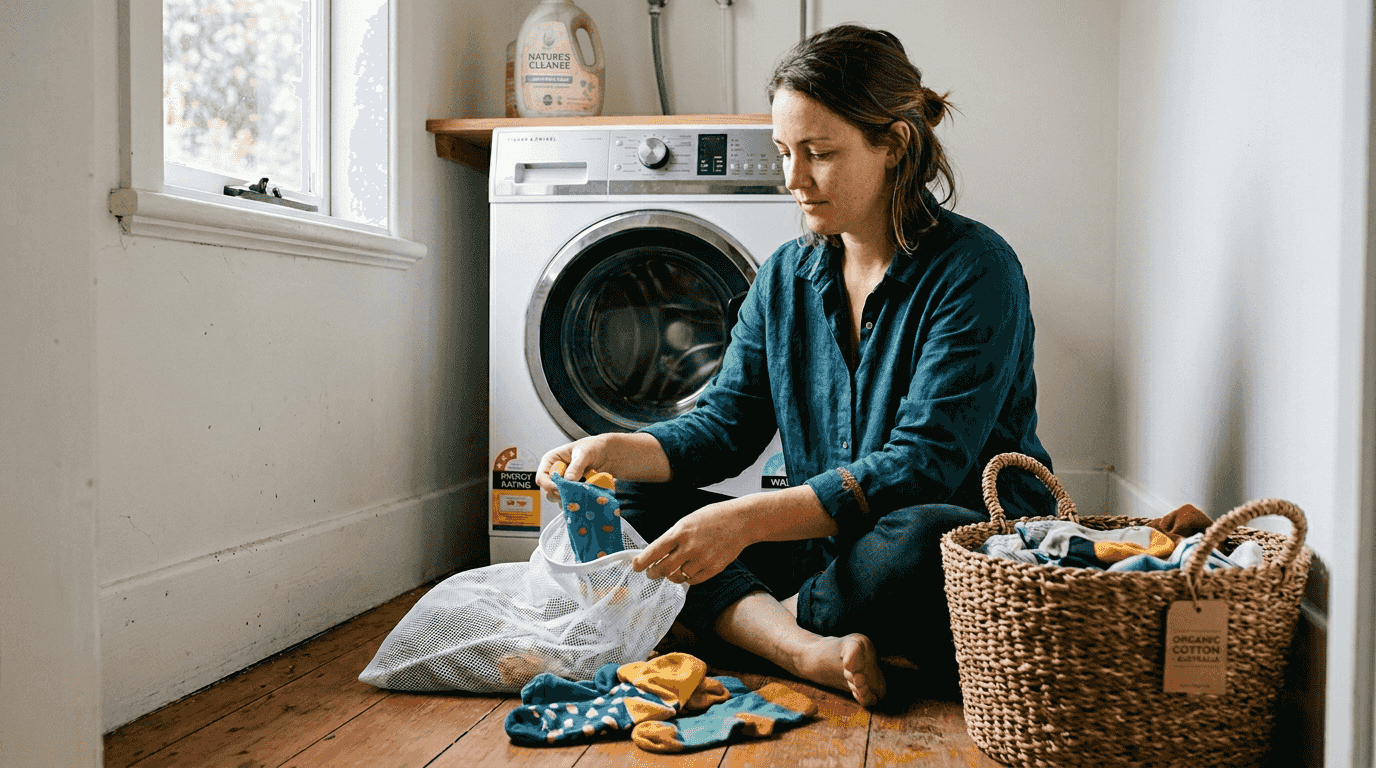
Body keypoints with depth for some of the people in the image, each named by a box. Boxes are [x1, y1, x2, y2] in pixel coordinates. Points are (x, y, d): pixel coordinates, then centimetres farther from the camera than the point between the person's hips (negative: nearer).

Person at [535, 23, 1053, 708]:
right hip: (824, 546, 6)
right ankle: (800, 648, -26)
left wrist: (747, 519, -30)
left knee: (920, 542, -41)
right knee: (627, 503, -5)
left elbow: (923, 465, -22)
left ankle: (773, 621, -11)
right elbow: (725, 426, 6)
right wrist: (612, 450, -14)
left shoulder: (974, 268, -14)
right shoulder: (785, 277, 7)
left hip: (976, 548, -5)